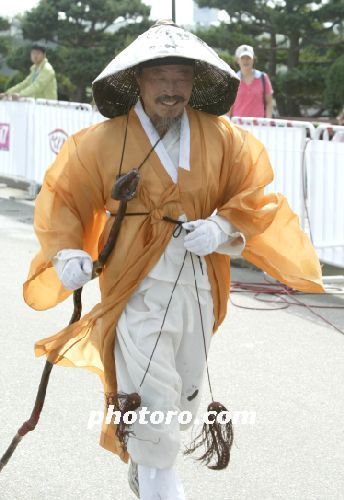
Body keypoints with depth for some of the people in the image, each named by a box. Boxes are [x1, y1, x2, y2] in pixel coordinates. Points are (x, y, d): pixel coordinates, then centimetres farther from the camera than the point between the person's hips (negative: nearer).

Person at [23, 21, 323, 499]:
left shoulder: (221, 138, -1)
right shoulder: (103, 142, -8)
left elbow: (256, 194, 2)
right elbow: (62, 196, -1)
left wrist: (222, 227, -16)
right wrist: (66, 252, -17)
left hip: (200, 292, 4)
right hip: (138, 294, -4)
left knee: (184, 404, 20)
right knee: (152, 411, -11)